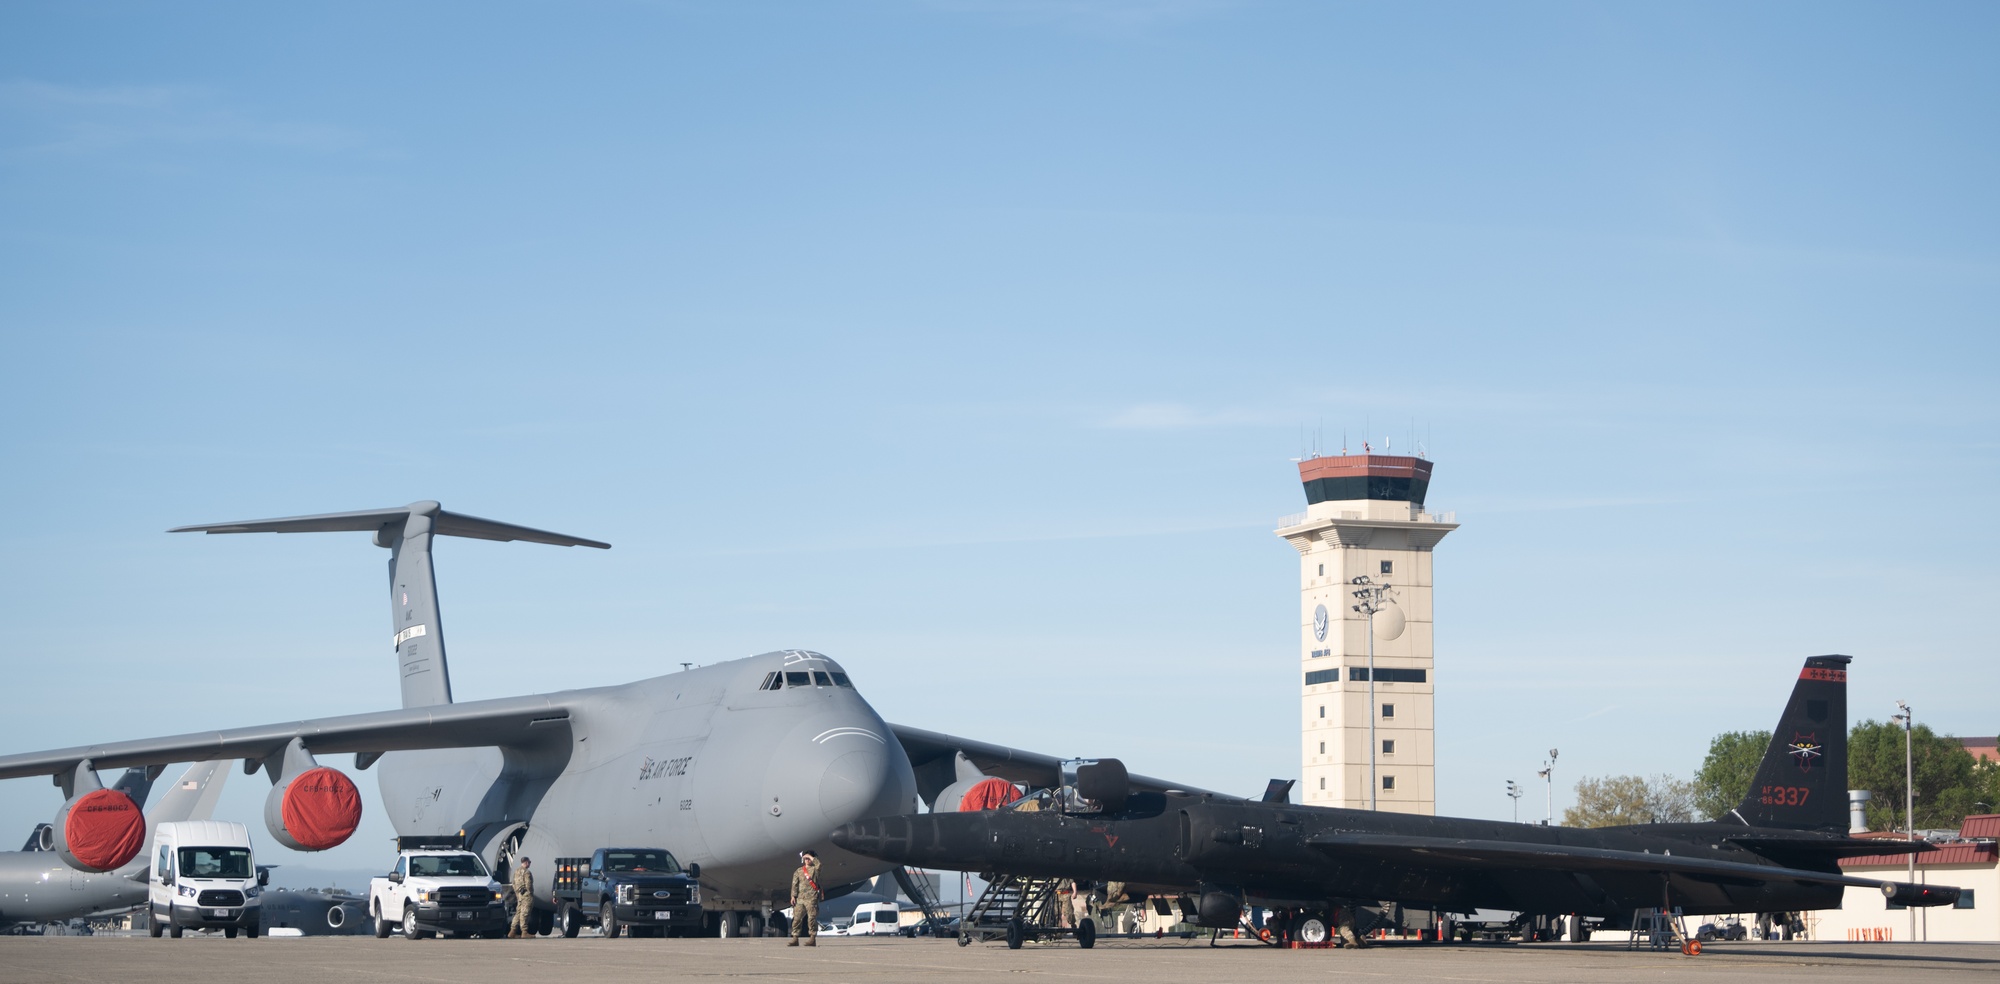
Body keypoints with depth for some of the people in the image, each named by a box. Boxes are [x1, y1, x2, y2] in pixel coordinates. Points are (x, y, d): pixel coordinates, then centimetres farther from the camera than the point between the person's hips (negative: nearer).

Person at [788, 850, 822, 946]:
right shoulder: (799, 871, 17)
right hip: (800, 898, 4)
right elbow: (795, 884, 12)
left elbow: (818, 864, -18)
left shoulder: (814, 869, 6)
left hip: (812, 898, -4)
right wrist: (793, 896, 2)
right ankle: (795, 939, 3)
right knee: (797, 918, 0)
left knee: (812, 918, -7)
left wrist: (811, 857, -5)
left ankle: (812, 939, -5)